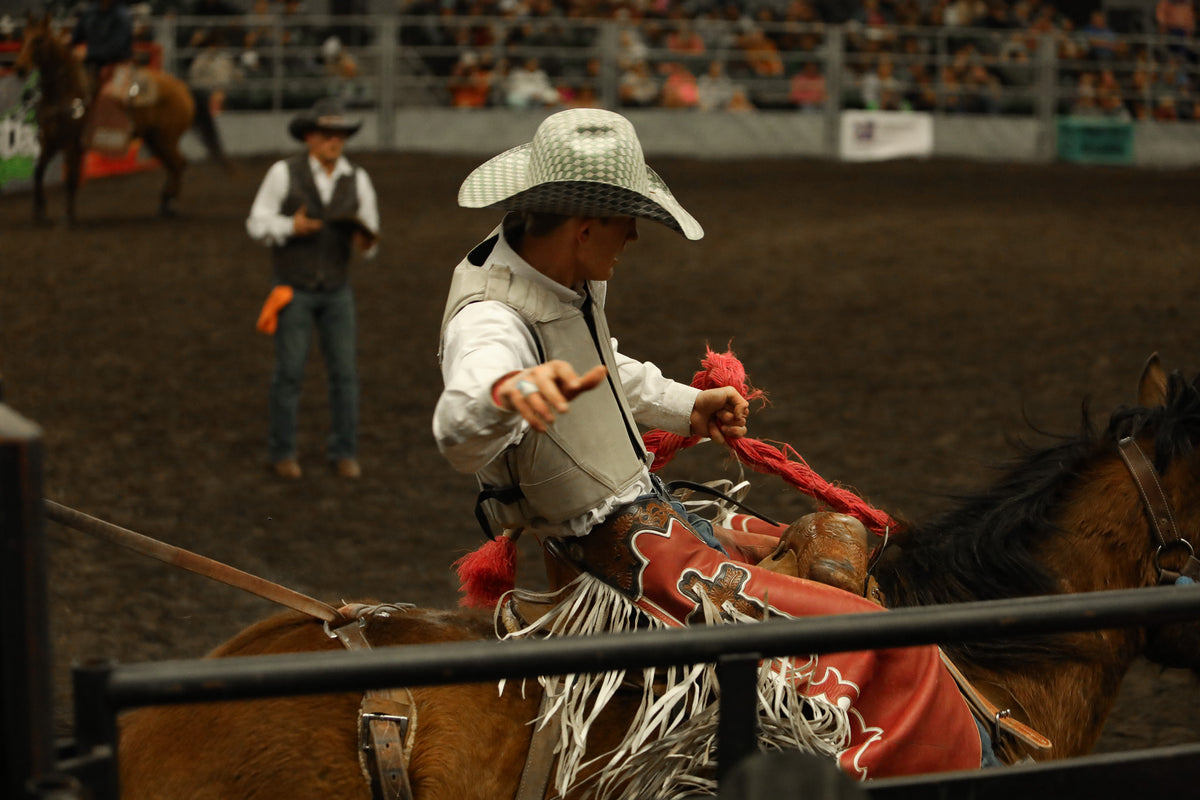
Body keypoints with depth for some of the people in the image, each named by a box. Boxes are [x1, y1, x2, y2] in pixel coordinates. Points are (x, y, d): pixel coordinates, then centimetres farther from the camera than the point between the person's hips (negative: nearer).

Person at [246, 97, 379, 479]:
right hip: (293, 289, -3)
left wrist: (365, 243, -26)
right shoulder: (283, 173, -14)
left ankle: (343, 453, 13)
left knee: (344, 372, 0)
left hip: (336, 290, 3)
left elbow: (368, 241, -1)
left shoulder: (358, 180, -5)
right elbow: (258, 226, -9)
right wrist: (292, 227, -29)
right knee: (289, 372, -1)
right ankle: (282, 452, 15)